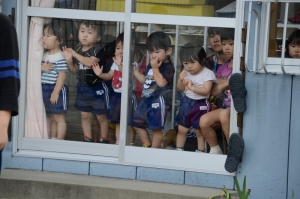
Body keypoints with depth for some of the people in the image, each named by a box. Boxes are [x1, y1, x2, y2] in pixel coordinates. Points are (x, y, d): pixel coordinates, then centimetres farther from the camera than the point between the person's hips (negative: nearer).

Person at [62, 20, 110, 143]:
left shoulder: (97, 50, -16)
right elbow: (75, 70, 11)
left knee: (101, 116, 6)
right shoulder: (78, 50, 5)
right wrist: (69, 60, -8)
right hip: (82, 88, 7)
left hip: (97, 88, -7)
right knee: (85, 116, 14)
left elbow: (90, 62, -34)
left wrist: (75, 54, -24)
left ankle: (103, 139, 19)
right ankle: (88, 139, 25)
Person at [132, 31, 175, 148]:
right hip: (146, 99, 9)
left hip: (158, 101, -9)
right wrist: (135, 71, 15)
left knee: (156, 128, -2)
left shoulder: (168, 67, -15)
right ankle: (147, 145, 30)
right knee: (137, 124, 17)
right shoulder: (151, 65, 12)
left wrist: (155, 68, -21)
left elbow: (161, 82, -27)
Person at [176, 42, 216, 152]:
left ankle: (200, 151, 18)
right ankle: (178, 149, 25)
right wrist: (180, 80, -12)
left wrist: (192, 87, -29)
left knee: (199, 131, 5)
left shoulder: (207, 74, -16)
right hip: (186, 102, 5)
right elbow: (180, 89, 8)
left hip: (200, 105, -5)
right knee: (181, 129, 12)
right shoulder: (185, 73, 1)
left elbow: (206, 91, -24)